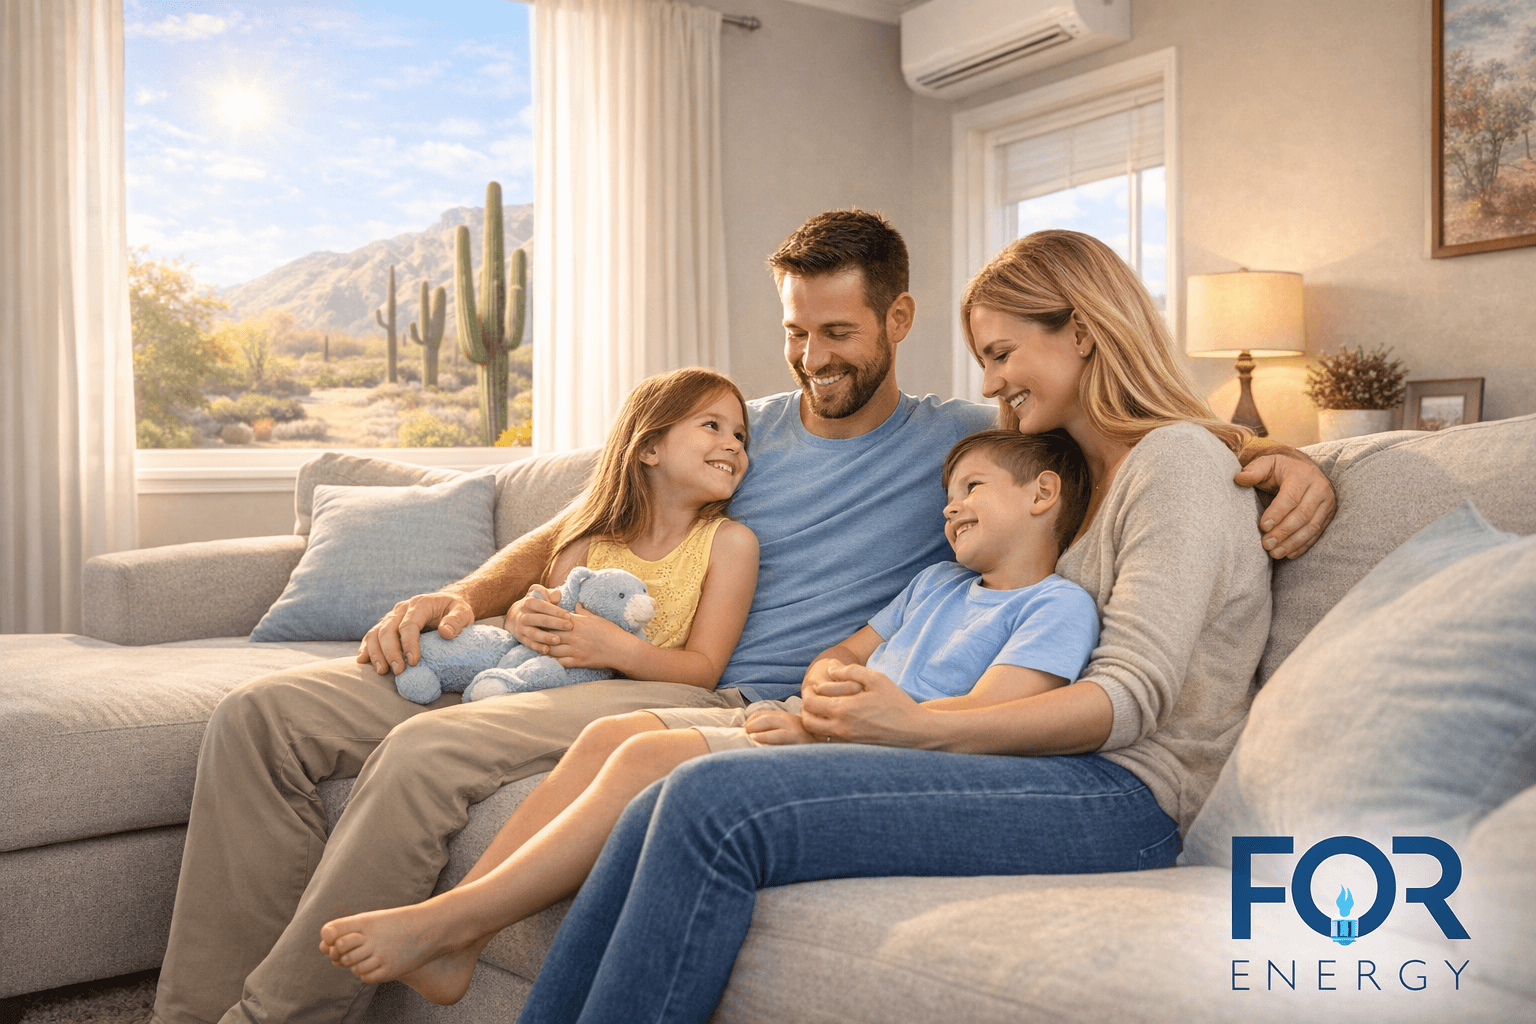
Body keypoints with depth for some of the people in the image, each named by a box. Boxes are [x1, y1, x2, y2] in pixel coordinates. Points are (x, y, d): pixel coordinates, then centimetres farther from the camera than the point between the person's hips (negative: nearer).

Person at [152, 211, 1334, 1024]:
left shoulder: (957, 440, 7)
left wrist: (1279, 454, -15)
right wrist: (469, 593, 4)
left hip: (739, 708, -7)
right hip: (605, 670, 7)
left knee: (427, 752, -32)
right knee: (264, 715, -1)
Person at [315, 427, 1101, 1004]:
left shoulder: (1057, 607, -1)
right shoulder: (937, 583, 28)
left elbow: (984, 719, -16)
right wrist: (840, 680, 0)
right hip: (808, 729, 9)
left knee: (650, 758, -25)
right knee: (609, 733, -9)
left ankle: (441, 926, -19)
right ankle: (451, 945, -11)